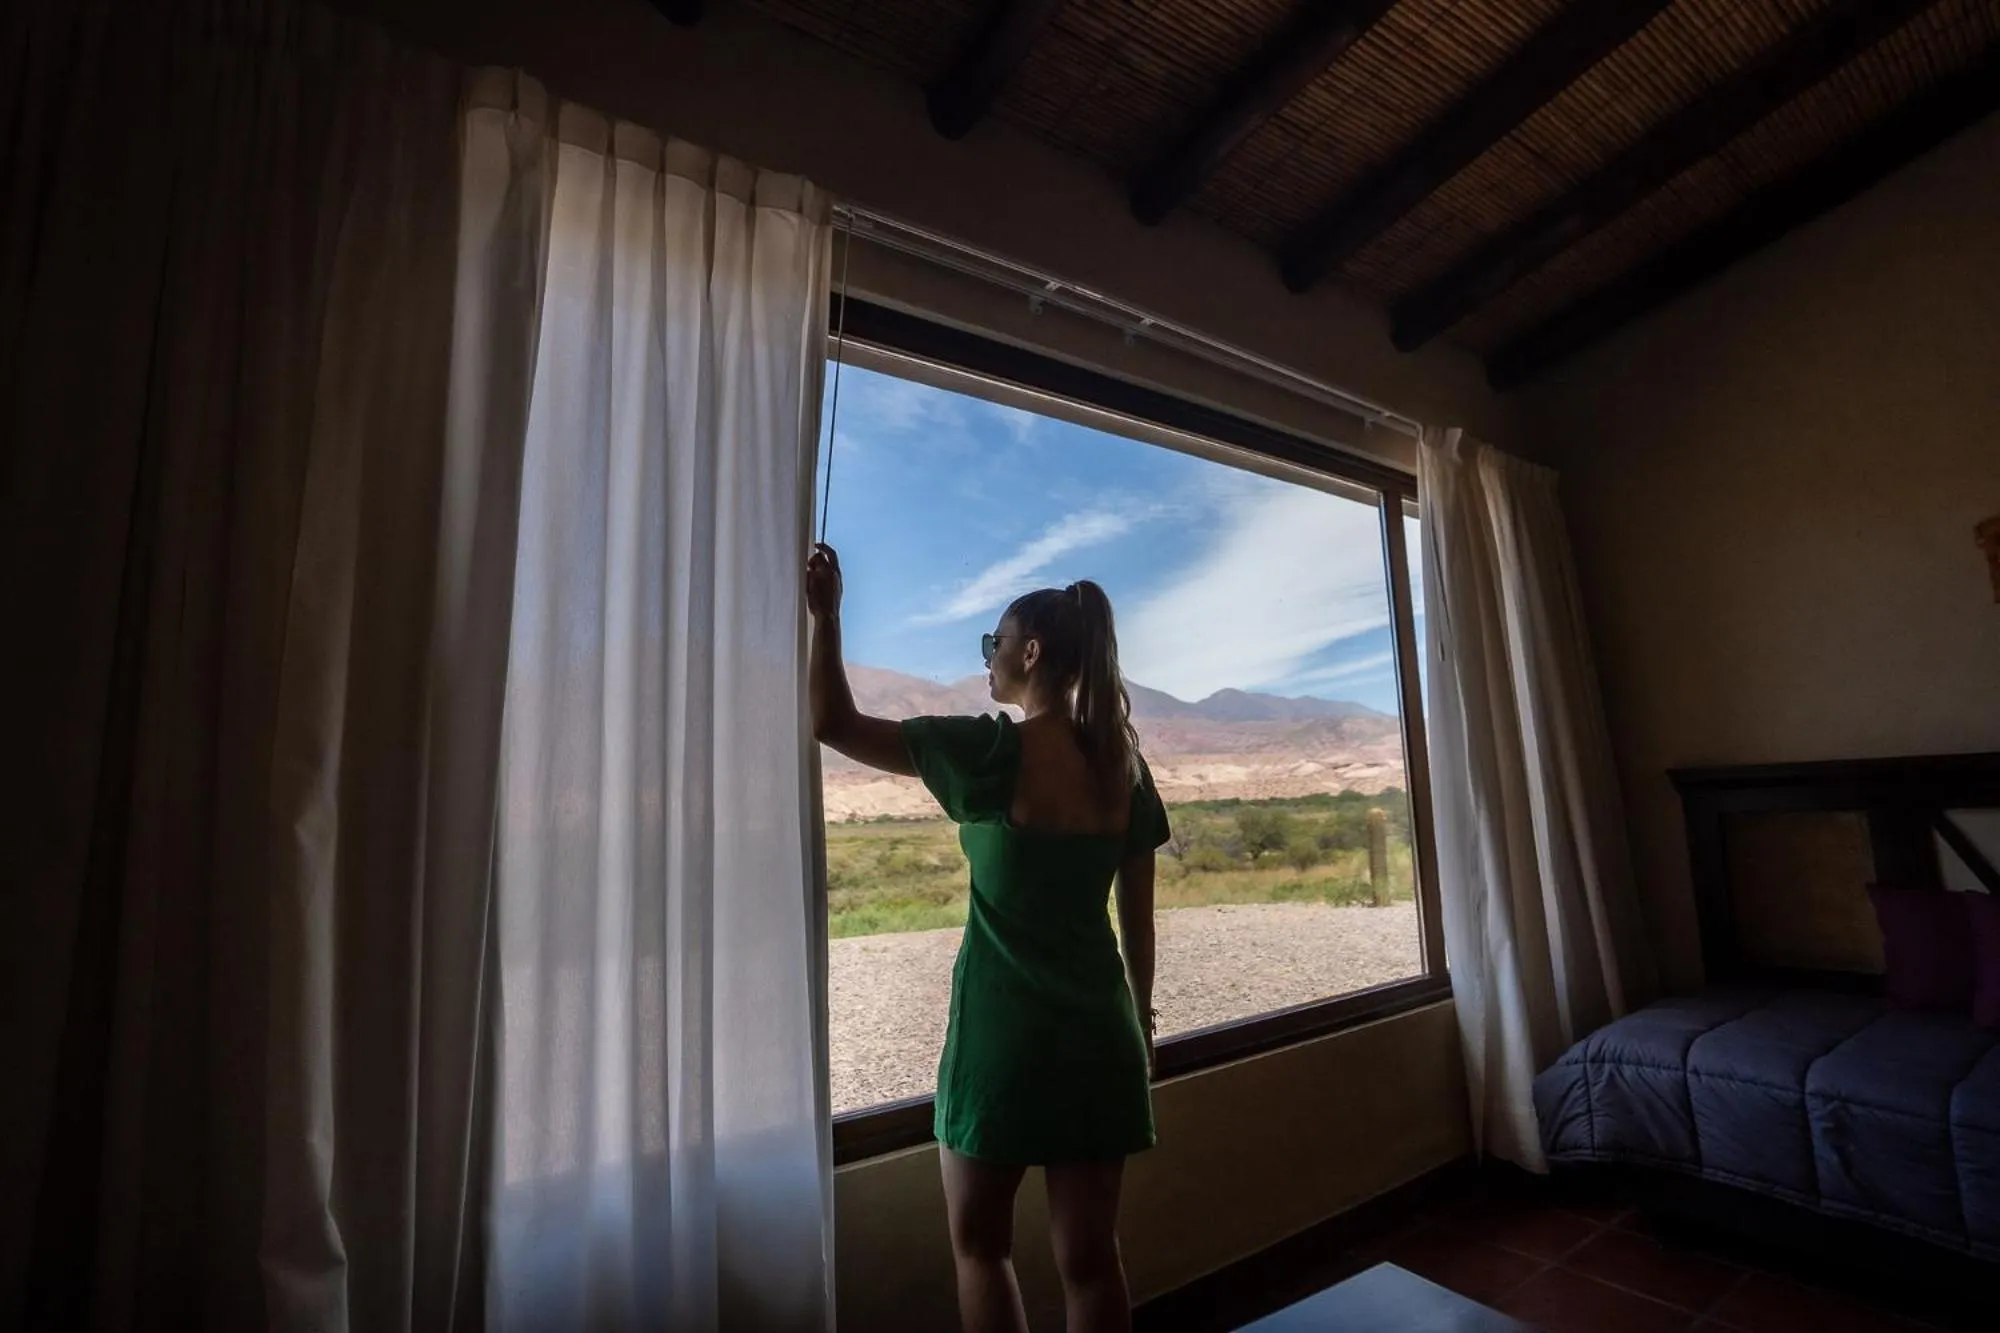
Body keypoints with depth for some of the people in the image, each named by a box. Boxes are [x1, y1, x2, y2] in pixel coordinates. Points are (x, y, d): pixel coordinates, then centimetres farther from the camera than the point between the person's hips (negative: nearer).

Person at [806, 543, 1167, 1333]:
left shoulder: (987, 753, -14)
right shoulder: (1123, 766, 0)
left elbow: (833, 723, -7)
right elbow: (1138, 920, 5)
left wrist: (825, 616, 1)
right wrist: (1140, 1019, 17)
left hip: (1003, 1031, -4)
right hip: (1099, 1032, 5)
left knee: (980, 1244, 19)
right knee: (1089, 1255, 17)